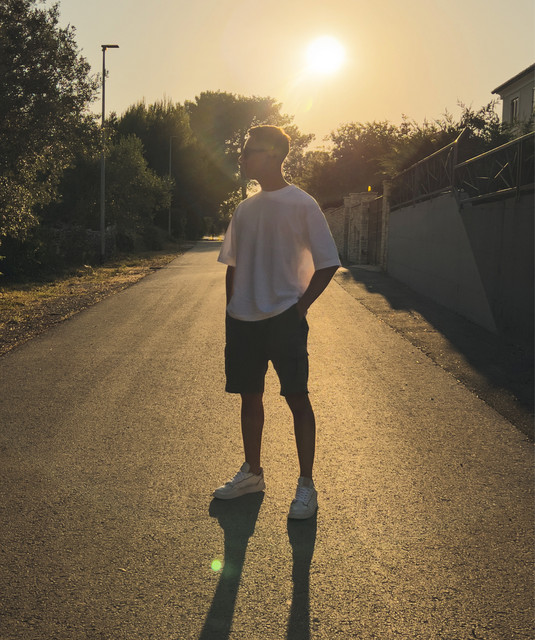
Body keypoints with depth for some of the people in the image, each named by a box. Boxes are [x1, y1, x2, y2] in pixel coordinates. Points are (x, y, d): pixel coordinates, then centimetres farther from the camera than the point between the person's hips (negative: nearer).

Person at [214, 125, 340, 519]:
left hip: (284, 317, -6)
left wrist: (300, 306, -11)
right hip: (243, 320, 6)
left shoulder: (301, 204, -5)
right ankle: (252, 473, 29)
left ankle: (307, 486, 7)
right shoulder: (245, 209, 13)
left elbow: (327, 263, -5)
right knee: (249, 395, 13)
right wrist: (232, 308, 10)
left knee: (297, 398, -3)